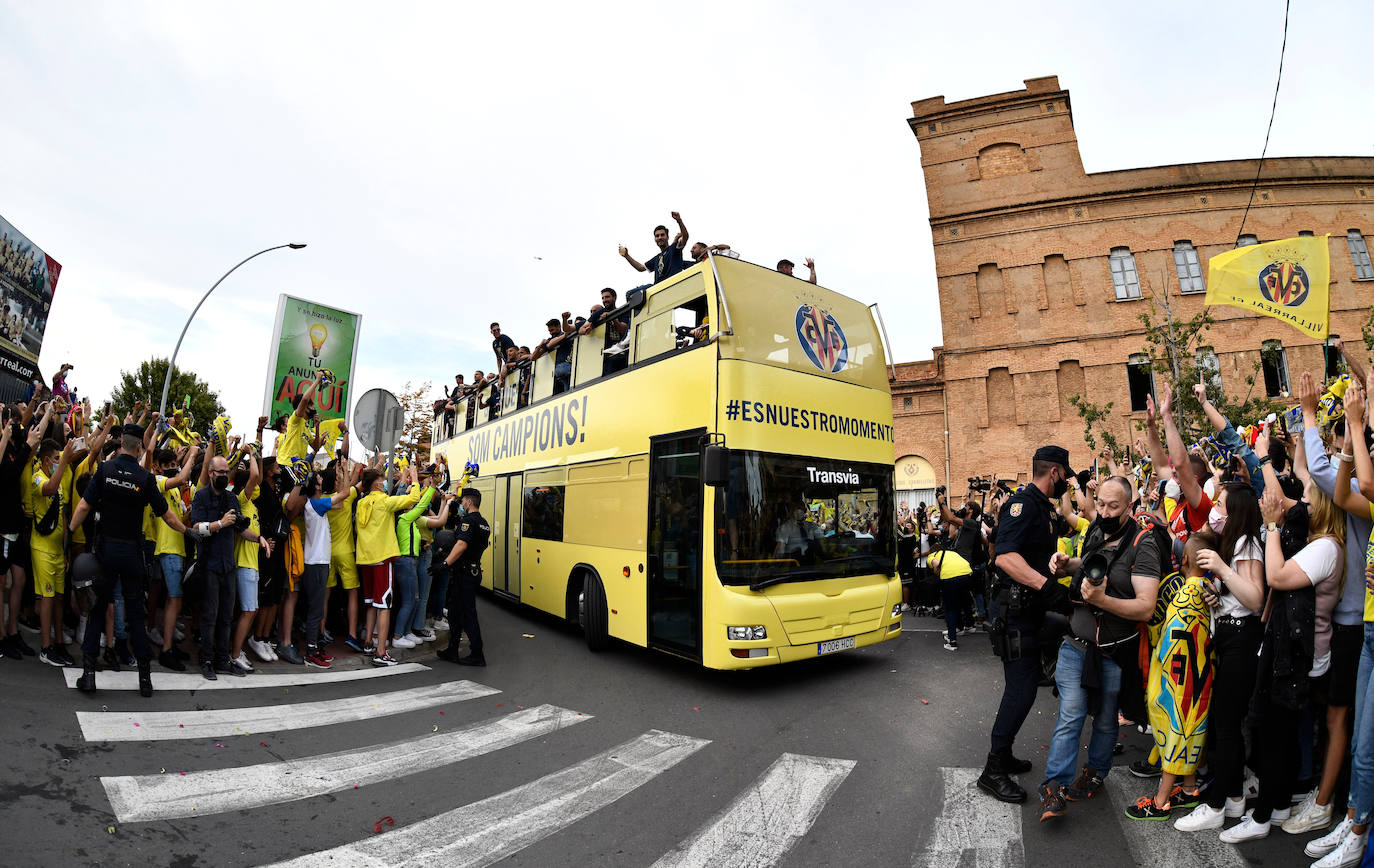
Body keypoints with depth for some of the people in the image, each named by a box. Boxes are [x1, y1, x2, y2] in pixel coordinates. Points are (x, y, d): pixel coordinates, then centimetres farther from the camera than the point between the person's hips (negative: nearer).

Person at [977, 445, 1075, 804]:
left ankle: (1003, 755, 31)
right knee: (1021, 690, -8)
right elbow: (1005, 556, -31)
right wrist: (1045, 585, -38)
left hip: (1032, 610, 11)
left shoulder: (1041, 506, 16)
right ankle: (992, 772, 2)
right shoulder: (1023, 503, -16)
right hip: (1017, 611, -11)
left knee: (1023, 686, 17)